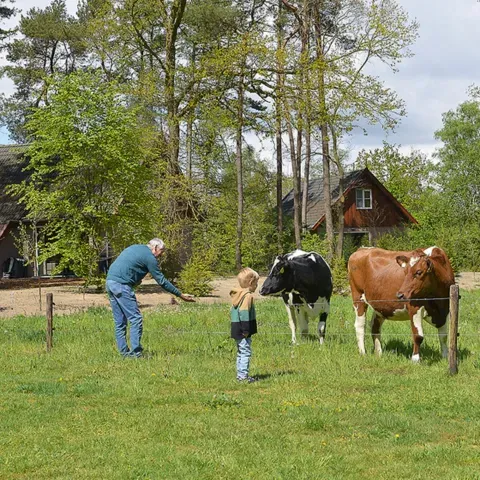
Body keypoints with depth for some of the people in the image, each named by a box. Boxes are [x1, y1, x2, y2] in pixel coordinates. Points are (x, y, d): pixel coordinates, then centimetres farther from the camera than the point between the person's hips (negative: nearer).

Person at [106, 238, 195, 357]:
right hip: (121, 285, -9)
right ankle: (135, 352, -9)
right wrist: (181, 295, 4)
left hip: (110, 281, 9)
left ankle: (124, 352, 11)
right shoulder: (149, 257, -3)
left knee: (120, 322, 11)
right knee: (136, 319, -5)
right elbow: (162, 281, -2)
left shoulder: (134, 248, 22)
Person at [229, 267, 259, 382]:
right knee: (246, 352, -8)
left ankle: (240, 375, 21)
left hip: (236, 330, 10)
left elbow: (232, 312, 20)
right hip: (243, 332, -10)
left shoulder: (237, 295, 15)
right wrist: (245, 330, -21)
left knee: (240, 353, 16)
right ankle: (243, 376, -10)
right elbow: (244, 313, -21)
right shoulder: (248, 295, -15)